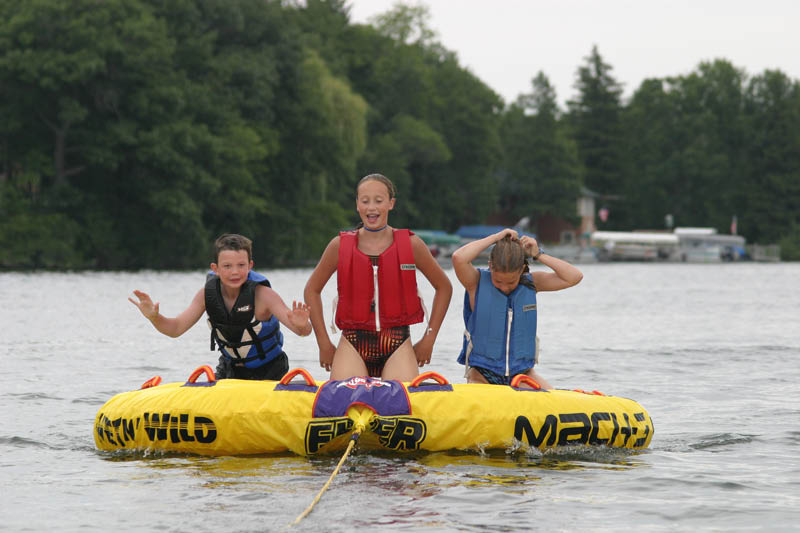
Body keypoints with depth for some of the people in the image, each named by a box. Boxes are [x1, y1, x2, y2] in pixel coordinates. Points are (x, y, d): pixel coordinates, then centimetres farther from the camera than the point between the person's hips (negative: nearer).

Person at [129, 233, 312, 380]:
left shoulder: (262, 294, -27)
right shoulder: (207, 294, -15)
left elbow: (304, 331, -36)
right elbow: (176, 328, -14)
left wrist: (301, 325, -61)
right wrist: (154, 317, -35)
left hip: (269, 370, -4)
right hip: (231, 368, 4)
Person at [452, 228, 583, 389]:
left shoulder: (531, 283, 4)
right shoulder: (477, 282, -7)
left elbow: (574, 277, -3)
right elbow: (458, 258, -27)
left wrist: (538, 255, -7)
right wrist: (496, 238, -17)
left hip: (521, 372, 4)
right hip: (482, 374, -4)